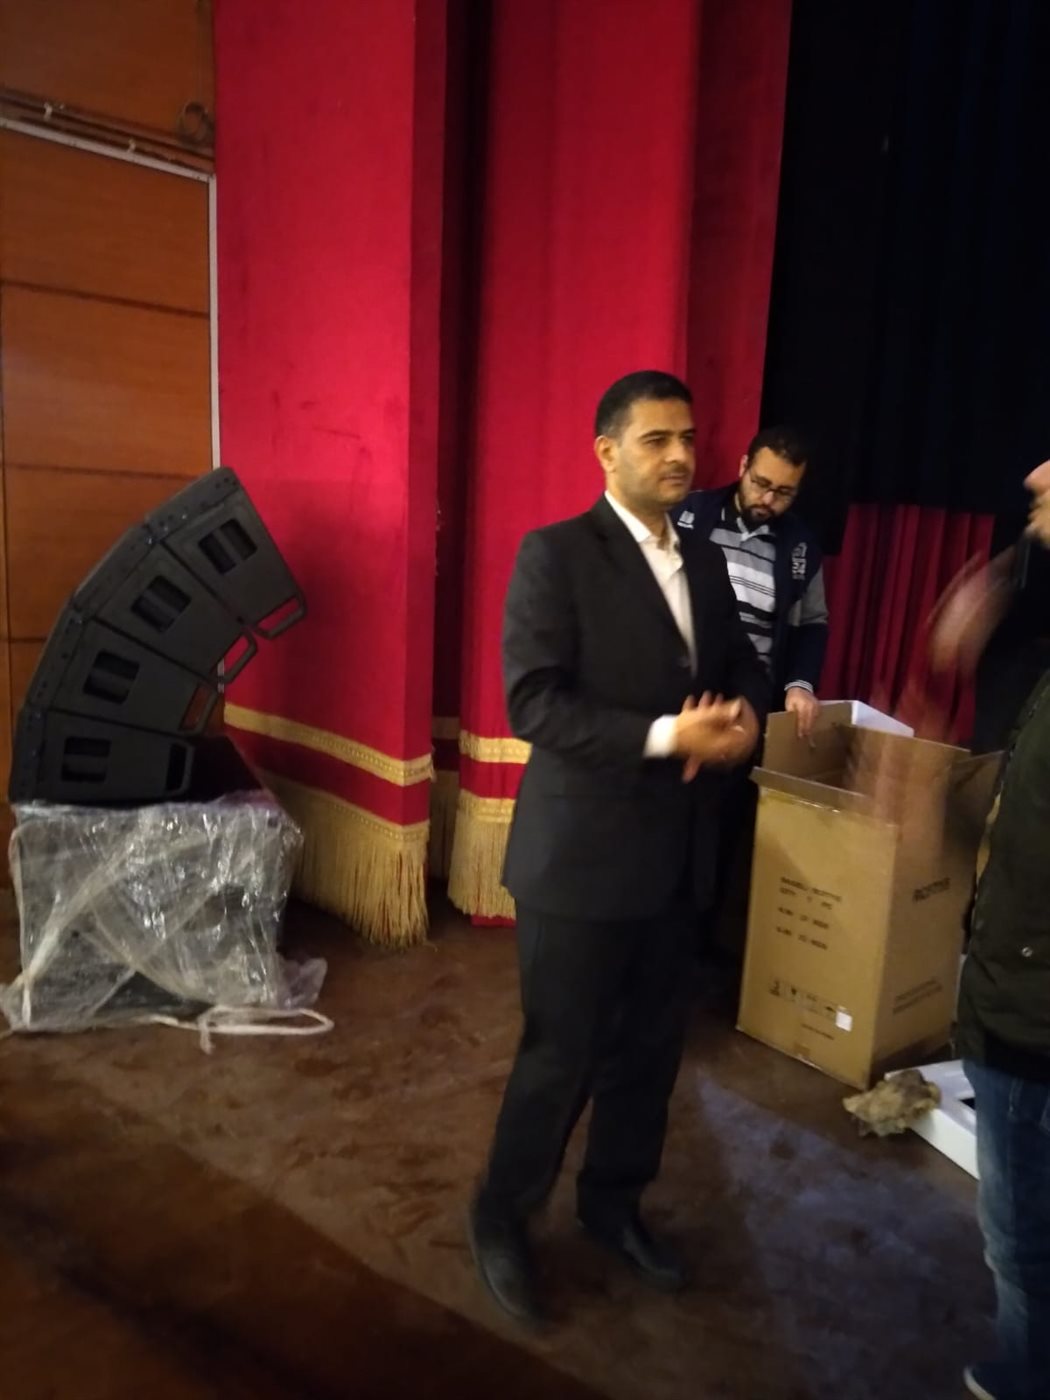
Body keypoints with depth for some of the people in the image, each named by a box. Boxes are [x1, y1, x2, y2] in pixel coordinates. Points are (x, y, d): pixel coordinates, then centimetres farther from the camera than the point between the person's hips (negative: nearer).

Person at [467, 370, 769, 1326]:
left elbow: (745, 667, 17)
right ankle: (503, 1218, 32)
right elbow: (531, 702, -19)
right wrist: (665, 736, -25)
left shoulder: (705, 563, 10)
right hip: (582, 855, -6)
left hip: (677, 856, 7)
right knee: (560, 1055, 7)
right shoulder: (555, 554, -11)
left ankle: (613, 1203, 41)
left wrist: (741, 719, -6)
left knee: (651, 1048, 18)